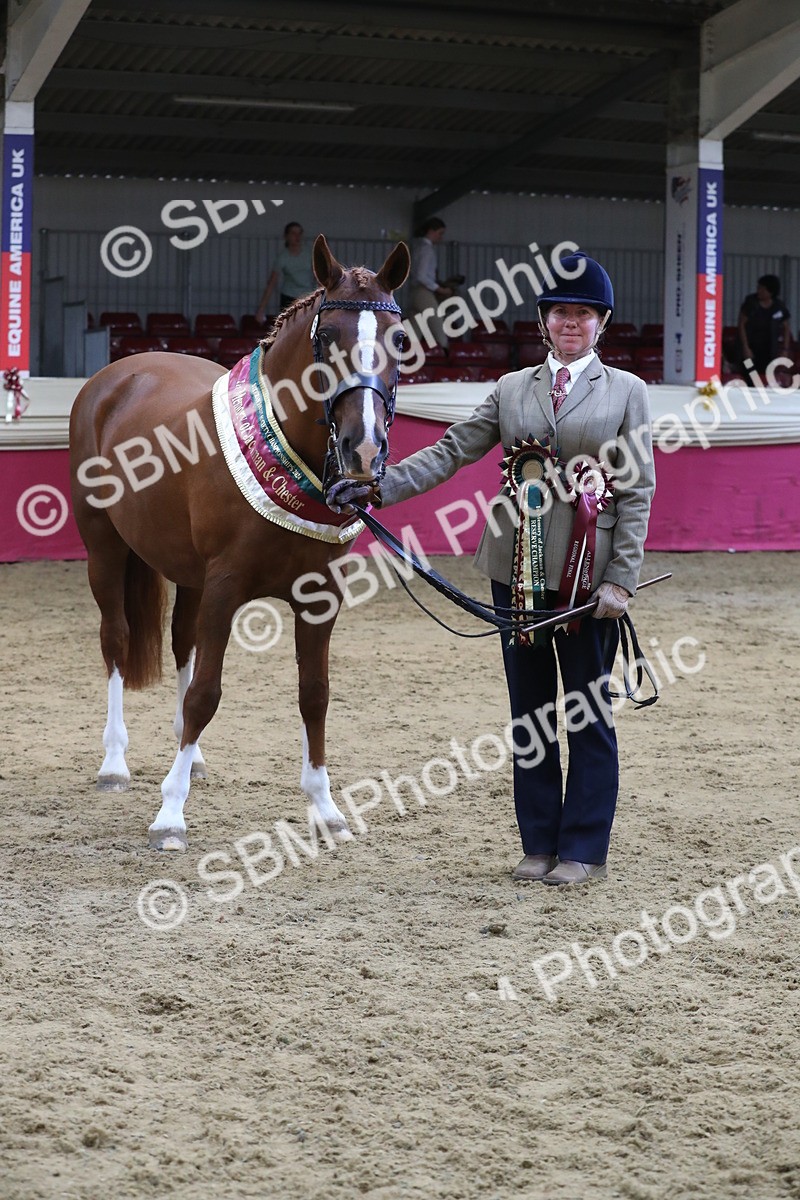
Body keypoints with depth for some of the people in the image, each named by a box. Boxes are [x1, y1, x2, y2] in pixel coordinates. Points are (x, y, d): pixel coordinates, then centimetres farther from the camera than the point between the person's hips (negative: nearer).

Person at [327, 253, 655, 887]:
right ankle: (540, 844, 18)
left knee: (588, 711, 3)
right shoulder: (512, 389, 10)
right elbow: (451, 452, 6)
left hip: (588, 568, -3)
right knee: (530, 709, 9)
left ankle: (584, 850, 11)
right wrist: (378, 487, -7)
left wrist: (622, 579, -10)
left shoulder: (626, 391, 2)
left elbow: (637, 490, -2)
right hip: (518, 566, 3)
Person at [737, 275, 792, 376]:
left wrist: (785, 350, 2)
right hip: (751, 348, -2)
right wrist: (745, 347, -11)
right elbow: (742, 324, -5)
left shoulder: (779, 306, 0)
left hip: (770, 352, 2)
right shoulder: (750, 302, -7)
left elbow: (786, 328, 10)